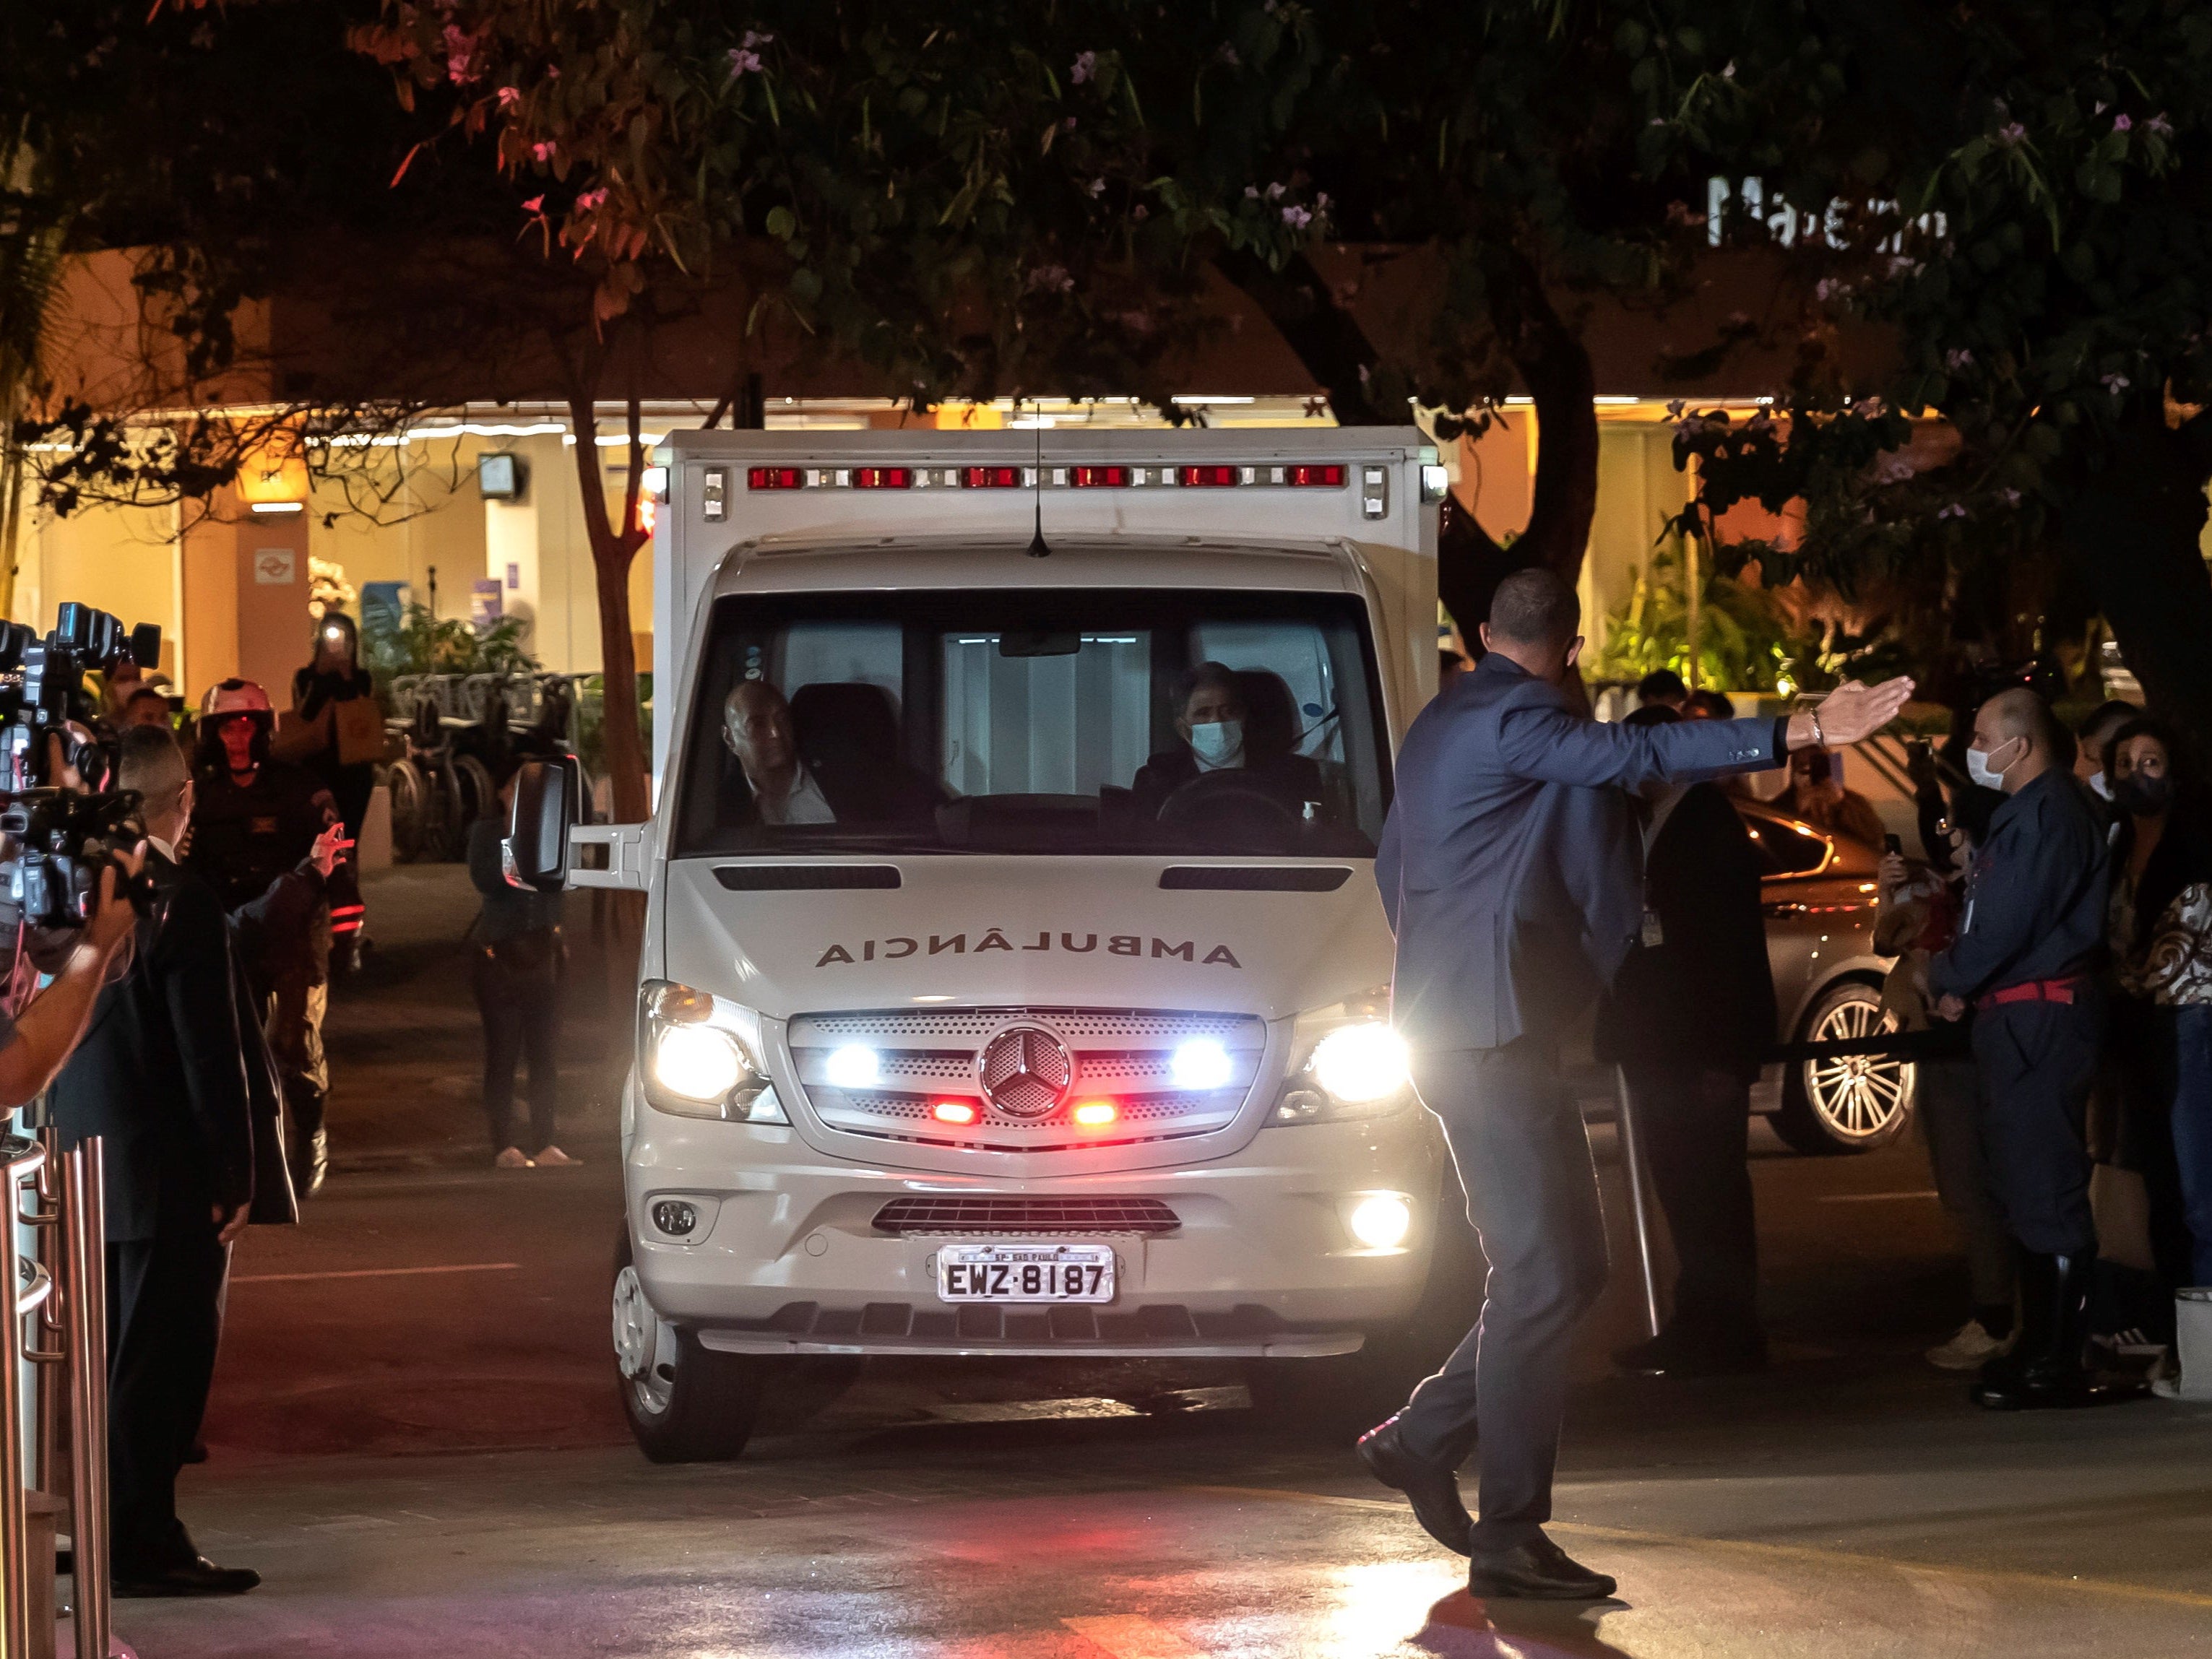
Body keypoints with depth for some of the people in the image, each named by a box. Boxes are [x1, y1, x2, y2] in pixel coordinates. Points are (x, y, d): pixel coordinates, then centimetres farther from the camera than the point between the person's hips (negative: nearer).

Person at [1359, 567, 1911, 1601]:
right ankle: (1509, 1537, -8)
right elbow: (1636, 757, -29)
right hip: (1493, 1030, -10)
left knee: (1569, 1264, 13)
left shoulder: (1442, 725, 18)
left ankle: (1420, 1440, 17)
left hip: (1462, 1021, 10)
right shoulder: (1514, 719, -13)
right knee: (1541, 1275, -9)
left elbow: (1391, 865, 27)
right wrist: (1800, 733, -34)